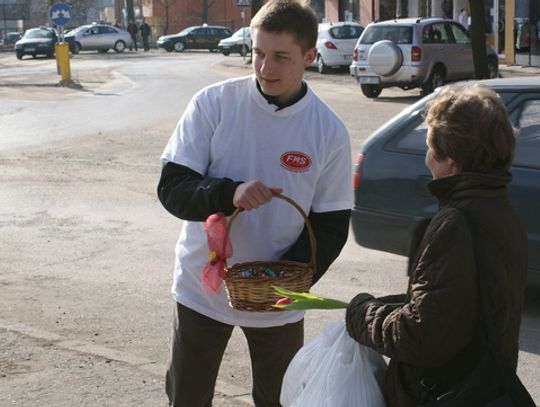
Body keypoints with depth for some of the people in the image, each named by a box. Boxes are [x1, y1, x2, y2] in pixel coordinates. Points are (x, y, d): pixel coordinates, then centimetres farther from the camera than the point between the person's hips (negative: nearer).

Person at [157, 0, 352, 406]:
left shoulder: (330, 131, -9)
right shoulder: (213, 103, -12)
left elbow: (331, 227, -4)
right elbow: (172, 189, -12)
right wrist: (229, 193, -31)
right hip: (202, 289, 0)